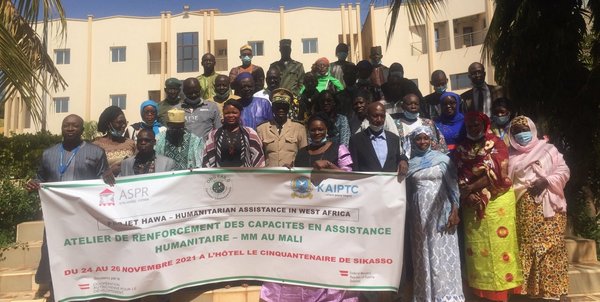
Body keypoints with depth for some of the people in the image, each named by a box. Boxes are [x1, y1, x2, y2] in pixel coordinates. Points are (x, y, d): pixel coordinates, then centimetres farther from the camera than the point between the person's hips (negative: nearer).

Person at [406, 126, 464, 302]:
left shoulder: (443, 159, 2)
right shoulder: (409, 164, 8)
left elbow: (453, 186, 0)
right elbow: (407, 191, 12)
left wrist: (454, 212, -8)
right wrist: (408, 215, 8)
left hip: (440, 213, -2)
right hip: (419, 215, 2)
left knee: (443, 254, -2)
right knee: (423, 255, 6)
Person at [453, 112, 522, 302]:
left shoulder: (497, 145, 1)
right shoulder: (461, 149, 11)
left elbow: (499, 174, -11)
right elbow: (458, 177, 5)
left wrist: (472, 187, -14)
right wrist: (469, 195, -12)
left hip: (498, 202, -3)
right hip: (472, 205, 3)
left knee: (499, 245, -2)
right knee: (476, 248, 3)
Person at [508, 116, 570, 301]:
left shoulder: (548, 149, 6)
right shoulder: (511, 156, 13)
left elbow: (563, 171, 1)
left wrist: (546, 181, -14)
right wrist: (520, 189, -8)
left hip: (549, 207, -2)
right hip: (524, 209, 2)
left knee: (551, 244, -6)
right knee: (526, 246, 3)